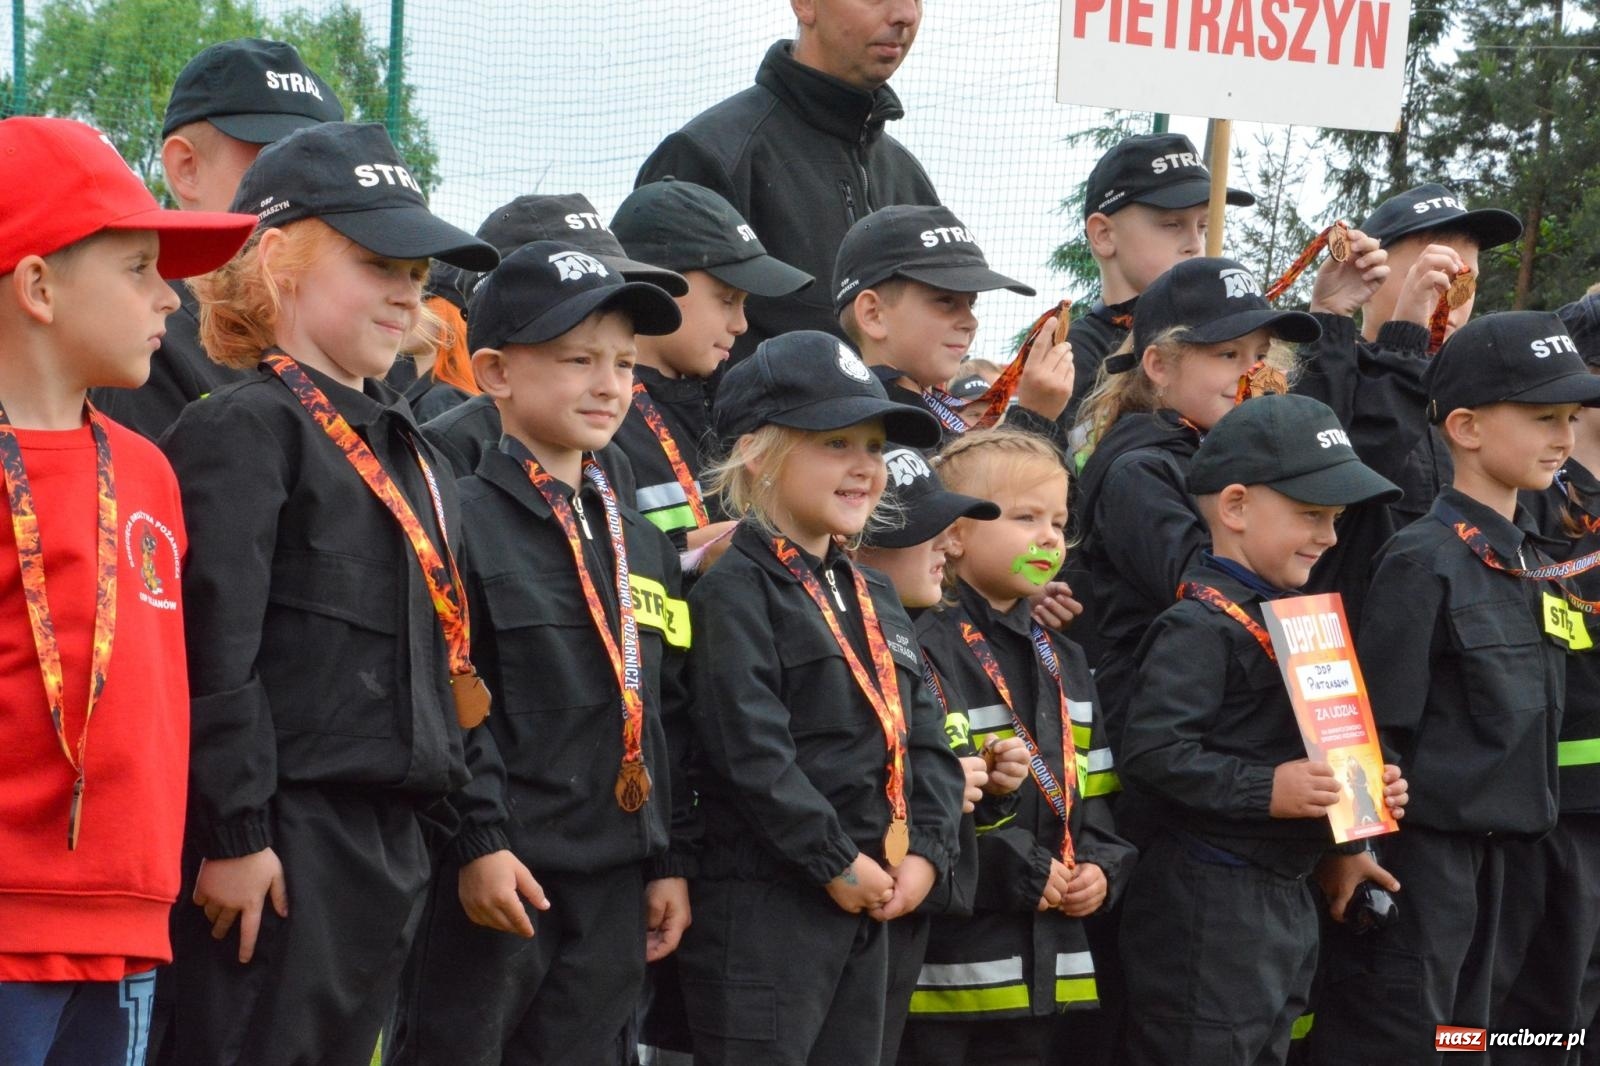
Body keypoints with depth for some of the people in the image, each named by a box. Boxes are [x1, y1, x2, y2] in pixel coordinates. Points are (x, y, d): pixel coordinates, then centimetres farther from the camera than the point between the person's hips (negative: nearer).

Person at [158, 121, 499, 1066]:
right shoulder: (245, 429, -9)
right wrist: (235, 835, -19)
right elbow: (214, 650, -16)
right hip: (286, 838, -9)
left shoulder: (414, 453, 20)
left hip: (394, 838, 9)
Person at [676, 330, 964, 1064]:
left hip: (870, 904, 9)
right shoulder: (736, 592, -9)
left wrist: (926, 853, 0)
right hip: (762, 910, -8)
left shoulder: (874, 598, 18)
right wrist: (838, 864, -17)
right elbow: (751, 751, -19)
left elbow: (927, 741, 16)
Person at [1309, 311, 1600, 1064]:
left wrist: (1516, 844, 17)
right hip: (1421, 851, -9)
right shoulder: (1425, 562, -15)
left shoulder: (1530, 564, 11)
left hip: (1494, 852, 9)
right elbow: (1377, 726, -16)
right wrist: (1362, 855, -17)